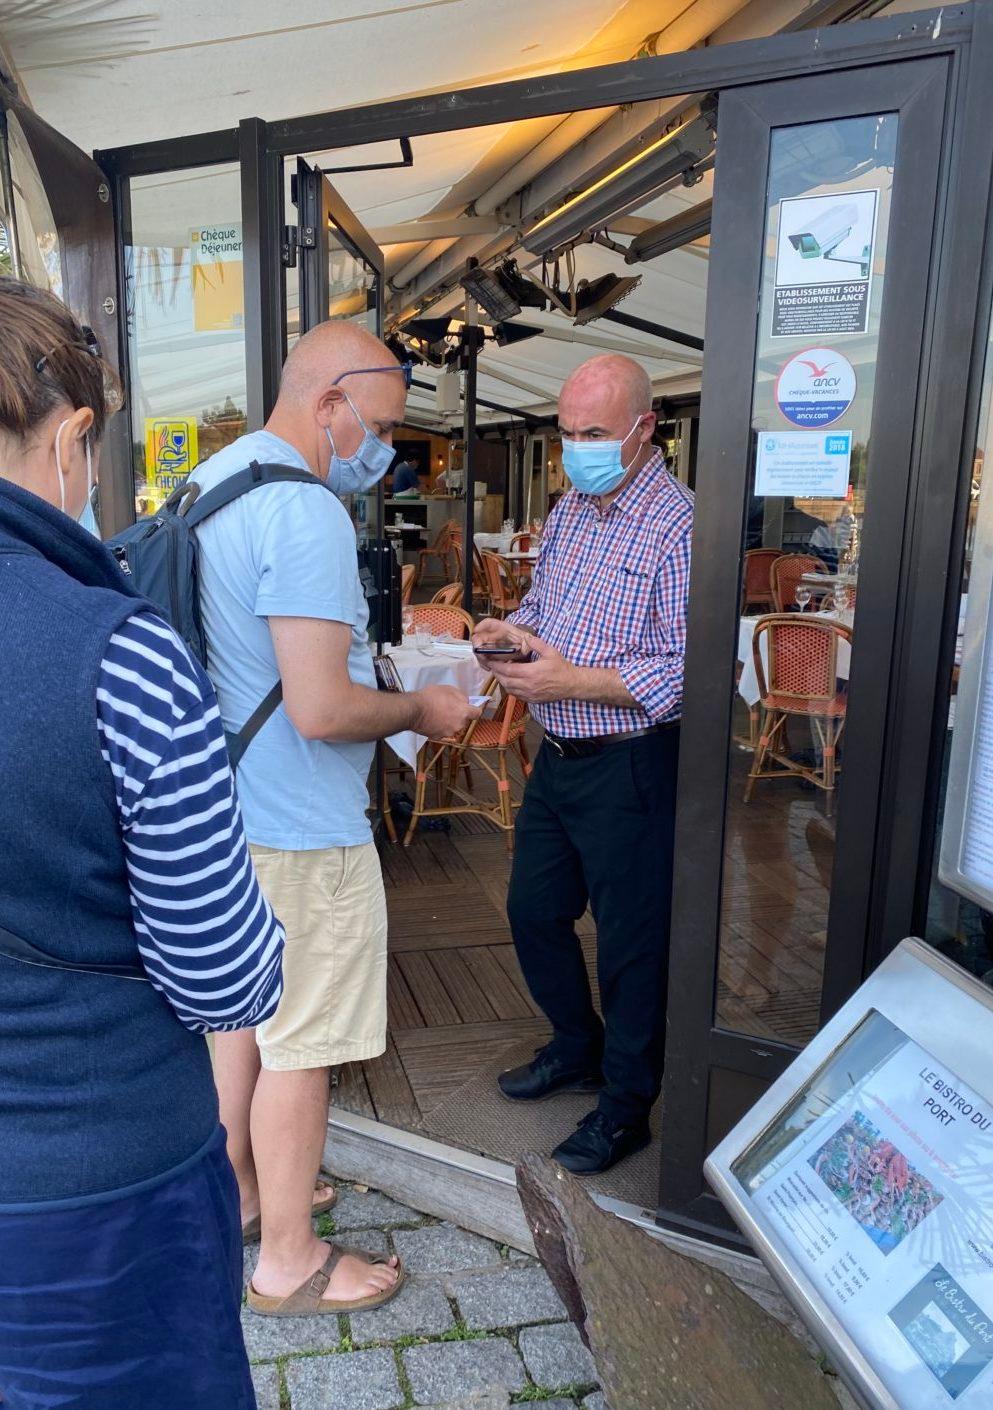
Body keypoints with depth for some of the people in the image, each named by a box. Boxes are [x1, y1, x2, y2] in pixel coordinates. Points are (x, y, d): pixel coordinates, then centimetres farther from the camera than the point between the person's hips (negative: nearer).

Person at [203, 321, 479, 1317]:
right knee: (299, 1047, 7)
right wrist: (420, 711, -10)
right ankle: (288, 1262, 26)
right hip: (299, 832, -10)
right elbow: (320, 709, -29)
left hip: (226, 811, 10)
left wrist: (387, 686, 15)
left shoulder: (213, 477, 9)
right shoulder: (305, 514, -23)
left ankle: (240, 1192, 43)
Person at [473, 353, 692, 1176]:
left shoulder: (678, 524, -17)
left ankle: (626, 1104, 28)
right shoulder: (570, 510, 9)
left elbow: (688, 670, -24)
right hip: (558, 758, 8)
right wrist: (514, 630, -2)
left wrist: (571, 681, -25)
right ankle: (578, 1048, 42)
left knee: (631, 940, 7)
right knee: (534, 909, 19)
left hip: (631, 768, -8)